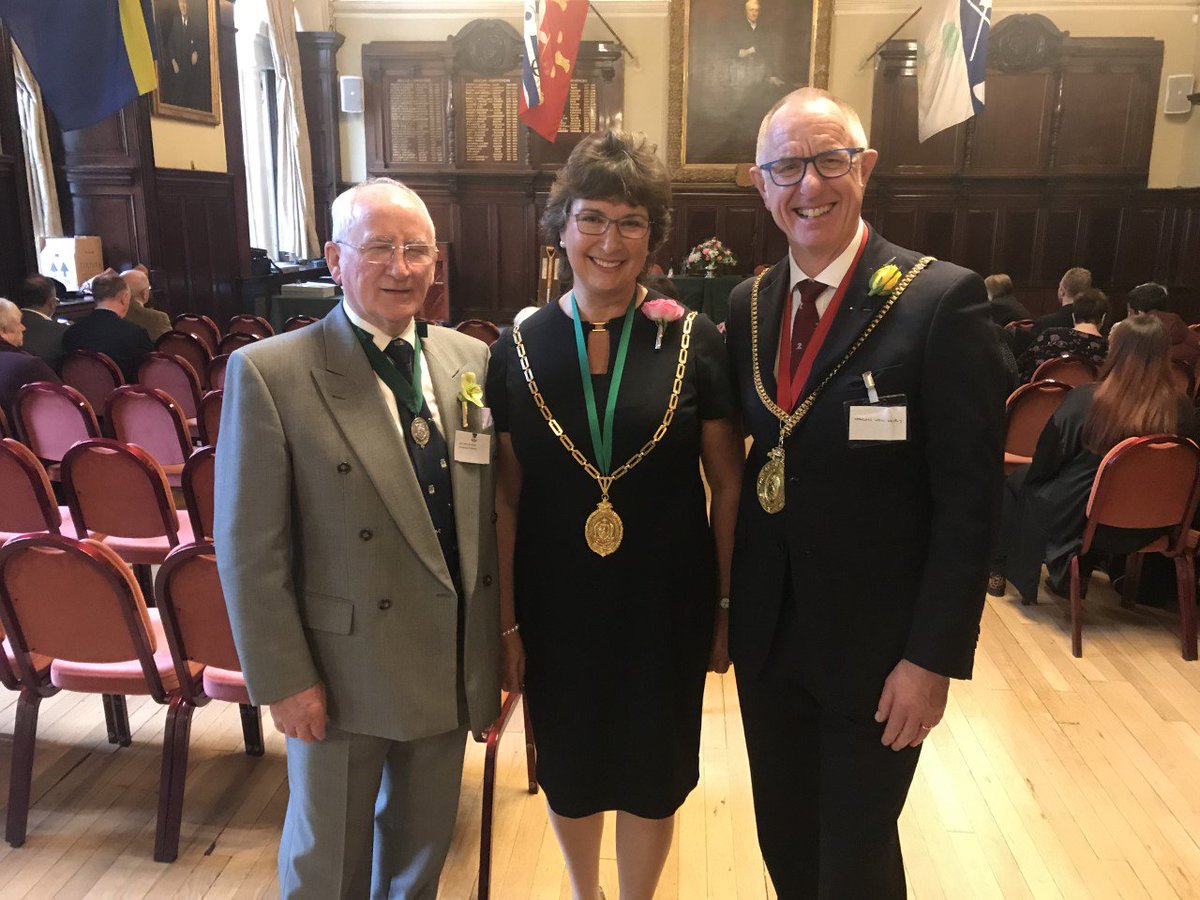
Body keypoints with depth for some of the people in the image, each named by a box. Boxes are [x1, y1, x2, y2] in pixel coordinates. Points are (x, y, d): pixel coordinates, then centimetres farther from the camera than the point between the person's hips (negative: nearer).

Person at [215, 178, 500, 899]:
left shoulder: (473, 362, 0)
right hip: (341, 673, -3)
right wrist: (285, 679, -10)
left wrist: (499, 652, 4)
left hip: (453, 669, 4)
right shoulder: (269, 373, -13)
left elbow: (497, 515, 2)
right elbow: (249, 548, -11)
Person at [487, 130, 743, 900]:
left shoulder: (692, 340, -8)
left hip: (664, 604, -1)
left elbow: (729, 484, -2)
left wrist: (728, 605, -3)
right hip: (558, 606, 2)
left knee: (653, 777, 17)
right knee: (570, 772, 21)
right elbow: (506, 498, -2)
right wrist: (506, 622, -2)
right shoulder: (522, 347, -5)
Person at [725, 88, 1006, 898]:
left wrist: (936, 655, -14)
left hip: (875, 646, -4)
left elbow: (969, 496, -14)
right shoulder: (748, 305, 3)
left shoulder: (943, 300, -14)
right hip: (767, 636, 5)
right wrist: (725, 596, 7)